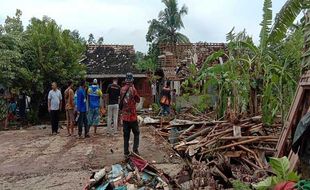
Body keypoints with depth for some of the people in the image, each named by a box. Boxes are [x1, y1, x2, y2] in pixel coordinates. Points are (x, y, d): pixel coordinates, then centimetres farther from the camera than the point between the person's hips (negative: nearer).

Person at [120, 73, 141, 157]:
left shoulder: (122, 89, 2)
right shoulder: (133, 89, -13)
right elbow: (138, 100, -1)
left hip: (124, 116, 4)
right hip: (132, 116, -4)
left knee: (126, 135, 10)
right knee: (136, 133, 12)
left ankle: (126, 153, 14)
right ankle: (135, 150, 6)